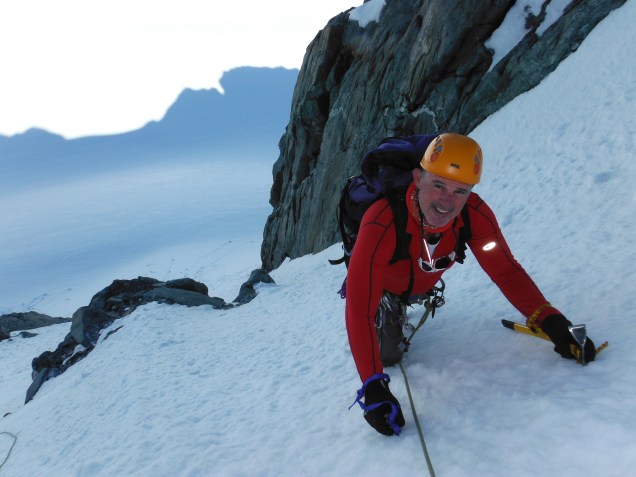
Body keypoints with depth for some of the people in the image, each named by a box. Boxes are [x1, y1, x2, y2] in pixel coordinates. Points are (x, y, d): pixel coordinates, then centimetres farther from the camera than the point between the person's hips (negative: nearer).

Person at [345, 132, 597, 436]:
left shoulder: (475, 214, -34)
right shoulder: (381, 225, -47)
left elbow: (506, 271, -23)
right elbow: (358, 310, -46)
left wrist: (551, 322, -37)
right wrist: (373, 387, -49)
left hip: (422, 282, 4)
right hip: (382, 283, -3)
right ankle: (387, 310, 25)